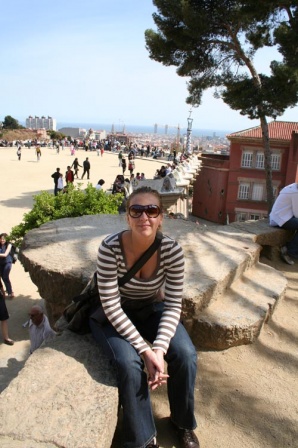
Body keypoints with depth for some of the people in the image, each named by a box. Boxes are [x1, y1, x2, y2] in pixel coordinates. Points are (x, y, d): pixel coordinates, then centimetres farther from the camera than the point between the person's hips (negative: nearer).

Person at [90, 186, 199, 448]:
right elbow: (111, 305, -25)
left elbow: (173, 304, -16)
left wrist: (159, 349, -28)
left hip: (152, 309, 3)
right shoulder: (110, 248, -29)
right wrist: (145, 350, -28)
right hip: (114, 314, -2)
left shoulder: (172, 250, -22)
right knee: (129, 362, -27)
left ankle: (183, 422, 14)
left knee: (186, 355, -18)